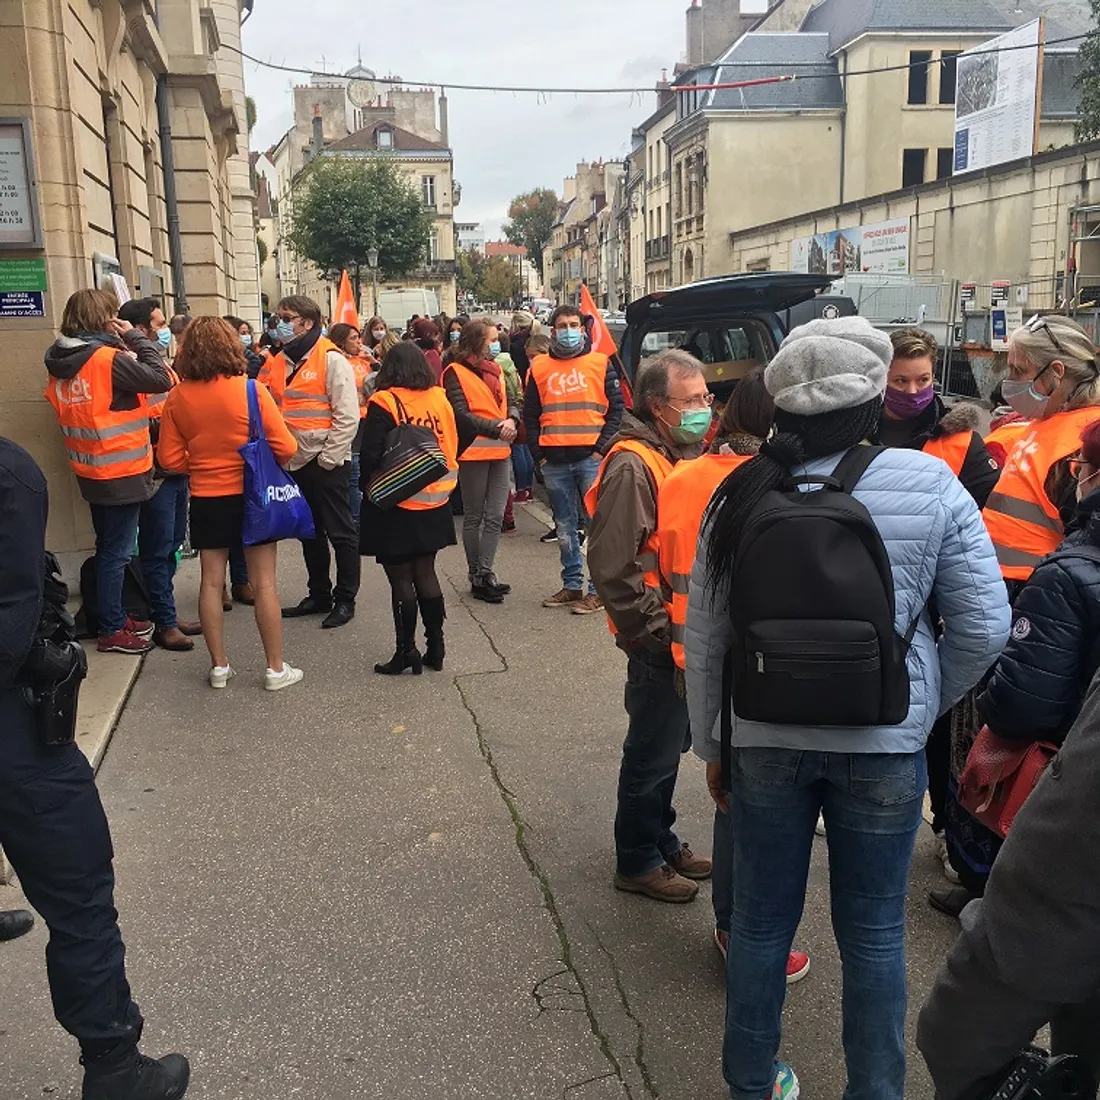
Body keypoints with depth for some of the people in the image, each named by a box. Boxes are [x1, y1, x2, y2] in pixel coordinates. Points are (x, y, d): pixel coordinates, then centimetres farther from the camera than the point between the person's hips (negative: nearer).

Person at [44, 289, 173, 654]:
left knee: (109, 548, 19)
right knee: (117, 552, 2)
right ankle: (112, 631, 11)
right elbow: (161, 378, -20)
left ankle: (114, 617, 32)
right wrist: (135, 337, -10)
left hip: (91, 471, 8)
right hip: (121, 473, -8)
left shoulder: (62, 362, 4)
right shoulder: (107, 359, -20)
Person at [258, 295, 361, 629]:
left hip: (327, 463, -8)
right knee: (310, 533, 16)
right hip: (295, 463, 8)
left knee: (341, 533, 2)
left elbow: (348, 416, -15)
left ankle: (345, 599, 12)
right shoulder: (279, 362, 11)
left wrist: (328, 459, -17)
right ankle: (319, 595, 28)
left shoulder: (331, 360, -11)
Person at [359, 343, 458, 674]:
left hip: (396, 508, -5)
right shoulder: (439, 399, 1)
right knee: (425, 573, 15)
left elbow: (370, 457, -15)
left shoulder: (383, 403, -13)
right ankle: (435, 647, 19)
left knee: (401, 579, 3)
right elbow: (452, 446, 7)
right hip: (434, 503, 5)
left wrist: (368, 488, 1)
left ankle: (406, 651, 8)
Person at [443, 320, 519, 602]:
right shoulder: (456, 373, -7)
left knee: (495, 517, 4)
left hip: (500, 452, 7)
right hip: (473, 452, -7)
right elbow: (461, 415, -14)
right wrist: (497, 428, -17)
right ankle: (477, 576, 10)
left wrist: (511, 420, -10)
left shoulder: (494, 370, 15)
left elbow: (511, 403, 13)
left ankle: (485, 573, 8)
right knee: (474, 517, 4)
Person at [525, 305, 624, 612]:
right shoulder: (539, 367, 11)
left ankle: (598, 589, 4)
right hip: (554, 461, 3)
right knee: (564, 526, 10)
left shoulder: (600, 364, 4)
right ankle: (572, 586, 20)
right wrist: (539, 454, 4)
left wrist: (601, 449, -7)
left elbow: (616, 409, 2)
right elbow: (530, 415, 13)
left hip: (591, 458, -3)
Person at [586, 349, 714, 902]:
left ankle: (662, 841, 38)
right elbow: (612, 565, -25)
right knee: (653, 753, 5)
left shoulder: (683, 453, 10)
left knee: (671, 745, 21)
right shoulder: (633, 466, -21)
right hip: (659, 643, -9)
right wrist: (655, 630, -19)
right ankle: (637, 862, 23)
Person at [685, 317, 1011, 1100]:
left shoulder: (744, 493, -7)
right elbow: (984, 626, -6)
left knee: (762, 918, 18)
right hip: (884, 743, -1)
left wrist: (710, 742, 12)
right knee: (874, 931, 16)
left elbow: (705, 638, -1)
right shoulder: (930, 483, -10)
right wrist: (928, 705, 10)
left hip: (766, 738, 2)